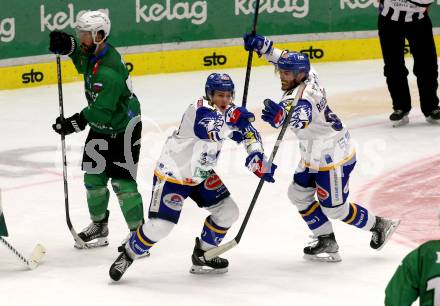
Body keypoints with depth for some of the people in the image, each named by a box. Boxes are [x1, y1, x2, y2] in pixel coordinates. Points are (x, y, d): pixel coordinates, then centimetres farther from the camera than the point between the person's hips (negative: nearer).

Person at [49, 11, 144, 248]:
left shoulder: (109, 71, -32)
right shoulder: (92, 52, -5)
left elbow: (101, 111, -34)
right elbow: (83, 63, 21)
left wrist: (75, 123, -34)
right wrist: (69, 46, 3)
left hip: (123, 128, -9)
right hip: (100, 127, 9)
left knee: (122, 182, -9)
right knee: (93, 177, 14)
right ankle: (99, 226, 32)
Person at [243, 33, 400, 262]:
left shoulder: (304, 96, -34)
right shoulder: (307, 76, -8)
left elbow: (301, 118, -56)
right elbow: (284, 59, 10)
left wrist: (281, 116, -76)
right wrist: (262, 46, -4)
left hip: (333, 157, -10)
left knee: (334, 209, 4)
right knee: (299, 195, 12)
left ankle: (378, 226, 26)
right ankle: (327, 242, 21)